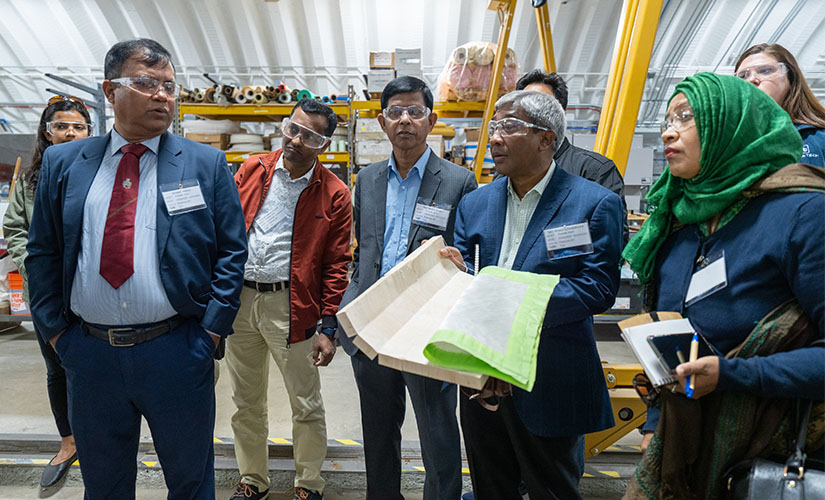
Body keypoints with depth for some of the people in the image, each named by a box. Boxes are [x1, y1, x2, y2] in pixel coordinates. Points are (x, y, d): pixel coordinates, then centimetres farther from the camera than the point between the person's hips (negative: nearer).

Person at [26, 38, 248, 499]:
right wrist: (54, 330, 2)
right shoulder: (62, 163, 5)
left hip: (178, 352, -2)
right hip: (88, 353, 3)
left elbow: (232, 251, -4)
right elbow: (42, 252, 9)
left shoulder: (207, 165, -2)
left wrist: (211, 331, -9)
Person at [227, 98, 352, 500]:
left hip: (291, 306, -3)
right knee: (246, 403, 17)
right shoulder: (251, 170, 6)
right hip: (238, 300, 4)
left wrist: (328, 327, -9)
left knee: (306, 406, 8)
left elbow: (336, 266, -5)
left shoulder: (334, 195, -4)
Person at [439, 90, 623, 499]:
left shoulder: (595, 204, -8)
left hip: (549, 386, -5)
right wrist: (460, 273, -20)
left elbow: (599, 288, -16)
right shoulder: (474, 203, 7)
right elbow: (463, 275, 4)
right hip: (480, 378, 5)